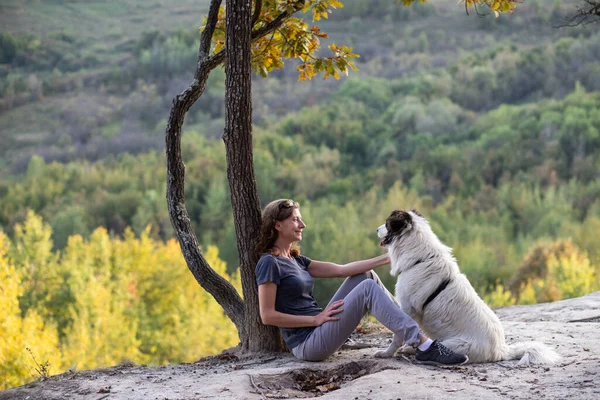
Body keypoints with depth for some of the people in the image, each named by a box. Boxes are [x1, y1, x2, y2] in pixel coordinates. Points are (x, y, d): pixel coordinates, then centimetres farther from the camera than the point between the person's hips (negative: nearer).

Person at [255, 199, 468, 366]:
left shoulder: (295, 259, 16)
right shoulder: (269, 263, -11)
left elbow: (341, 270, 10)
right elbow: (267, 315, -16)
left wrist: (387, 258, 5)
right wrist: (315, 319, -16)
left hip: (319, 331, 9)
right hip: (307, 345, -9)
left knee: (365, 275, 6)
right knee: (367, 288, -18)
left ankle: (408, 334, 4)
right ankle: (425, 347, -24)